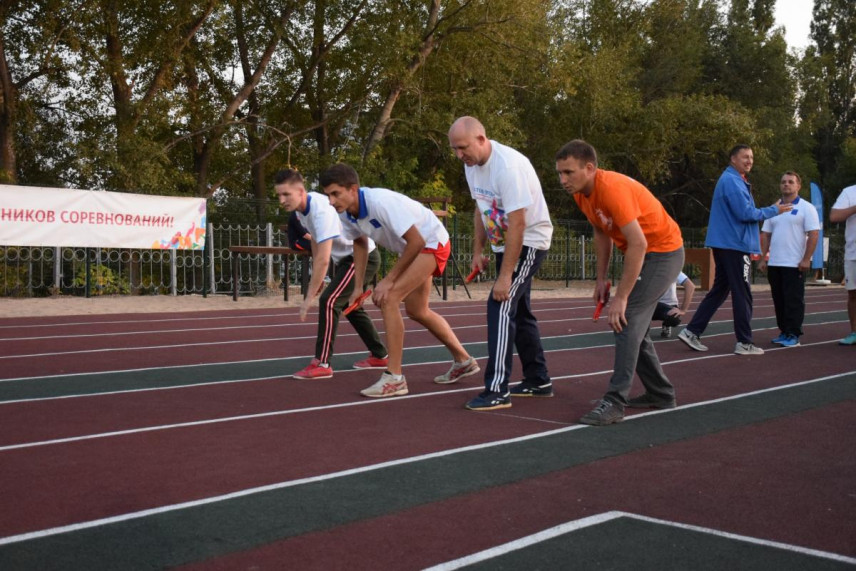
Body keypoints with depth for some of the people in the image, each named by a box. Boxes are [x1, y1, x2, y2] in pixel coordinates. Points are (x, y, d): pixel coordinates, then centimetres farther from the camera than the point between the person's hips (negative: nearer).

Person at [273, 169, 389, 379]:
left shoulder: (321, 211, -33)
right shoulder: (301, 209, -4)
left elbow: (323, 259, -36)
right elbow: (316, 243, 12)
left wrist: (309, 297, -34)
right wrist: (317, 279, 13)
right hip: (346, 258, 10)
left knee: (329, 301, -19)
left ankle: (322, 364, -14)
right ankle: (379, 356, 32)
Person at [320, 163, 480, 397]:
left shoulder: (380, 202, -35)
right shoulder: (345, 213, -11)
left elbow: (417, 241, -32)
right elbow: (360, 243, 8)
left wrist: (389, 280, -27)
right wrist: (358, 286, 2)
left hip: (431, 242, -9)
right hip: (411, 247, 9)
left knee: (388, 299, -22)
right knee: (417, 311, 21)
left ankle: (394, 378, -15)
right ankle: (463, 361, 40)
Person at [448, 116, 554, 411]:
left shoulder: (508, 166, -28)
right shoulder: (472, 164, 0)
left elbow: (517, 224, -30)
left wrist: (505, 275, -30)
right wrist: (478, 250, 7)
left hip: (529, 240, -9)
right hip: (504, 242, 9)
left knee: (501, 306, -18)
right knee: (518, 310, 15)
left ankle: (496, 391, -17)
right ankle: (538, 381, 27)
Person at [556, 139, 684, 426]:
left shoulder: (613, 189, -30)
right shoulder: (580, 192, -3)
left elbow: (638, 244, -33)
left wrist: (621, 297, -31)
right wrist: (601, 279, 6)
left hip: (663, 252, -10)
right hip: (642, 253, 10)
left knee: (627, 321, -18)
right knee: (633, 326, 13)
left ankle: (615, 403, -18)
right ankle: (661, 394, 27)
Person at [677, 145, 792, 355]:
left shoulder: (735, 180, 19)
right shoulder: (732, 181, -14)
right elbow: (746, 213, -20)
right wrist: (774, 210, -8)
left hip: (728, 245, 10)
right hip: (734, 245, -10)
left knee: (719, 291, 11)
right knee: (742, 295, -3)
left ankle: (691, 332, 8)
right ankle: (744, 343, 3)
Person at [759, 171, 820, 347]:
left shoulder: (806, 208, -1)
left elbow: (813, 234, -7)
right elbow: (765, 235, 16)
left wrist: (806, 259, -14)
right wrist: (763, 258, 7)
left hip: (795, 264, -5)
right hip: (774, 264, 5)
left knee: (794, 300, -4)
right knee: (779, 300, 8)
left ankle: (793, 335, 0)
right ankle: (783, 331, 17)